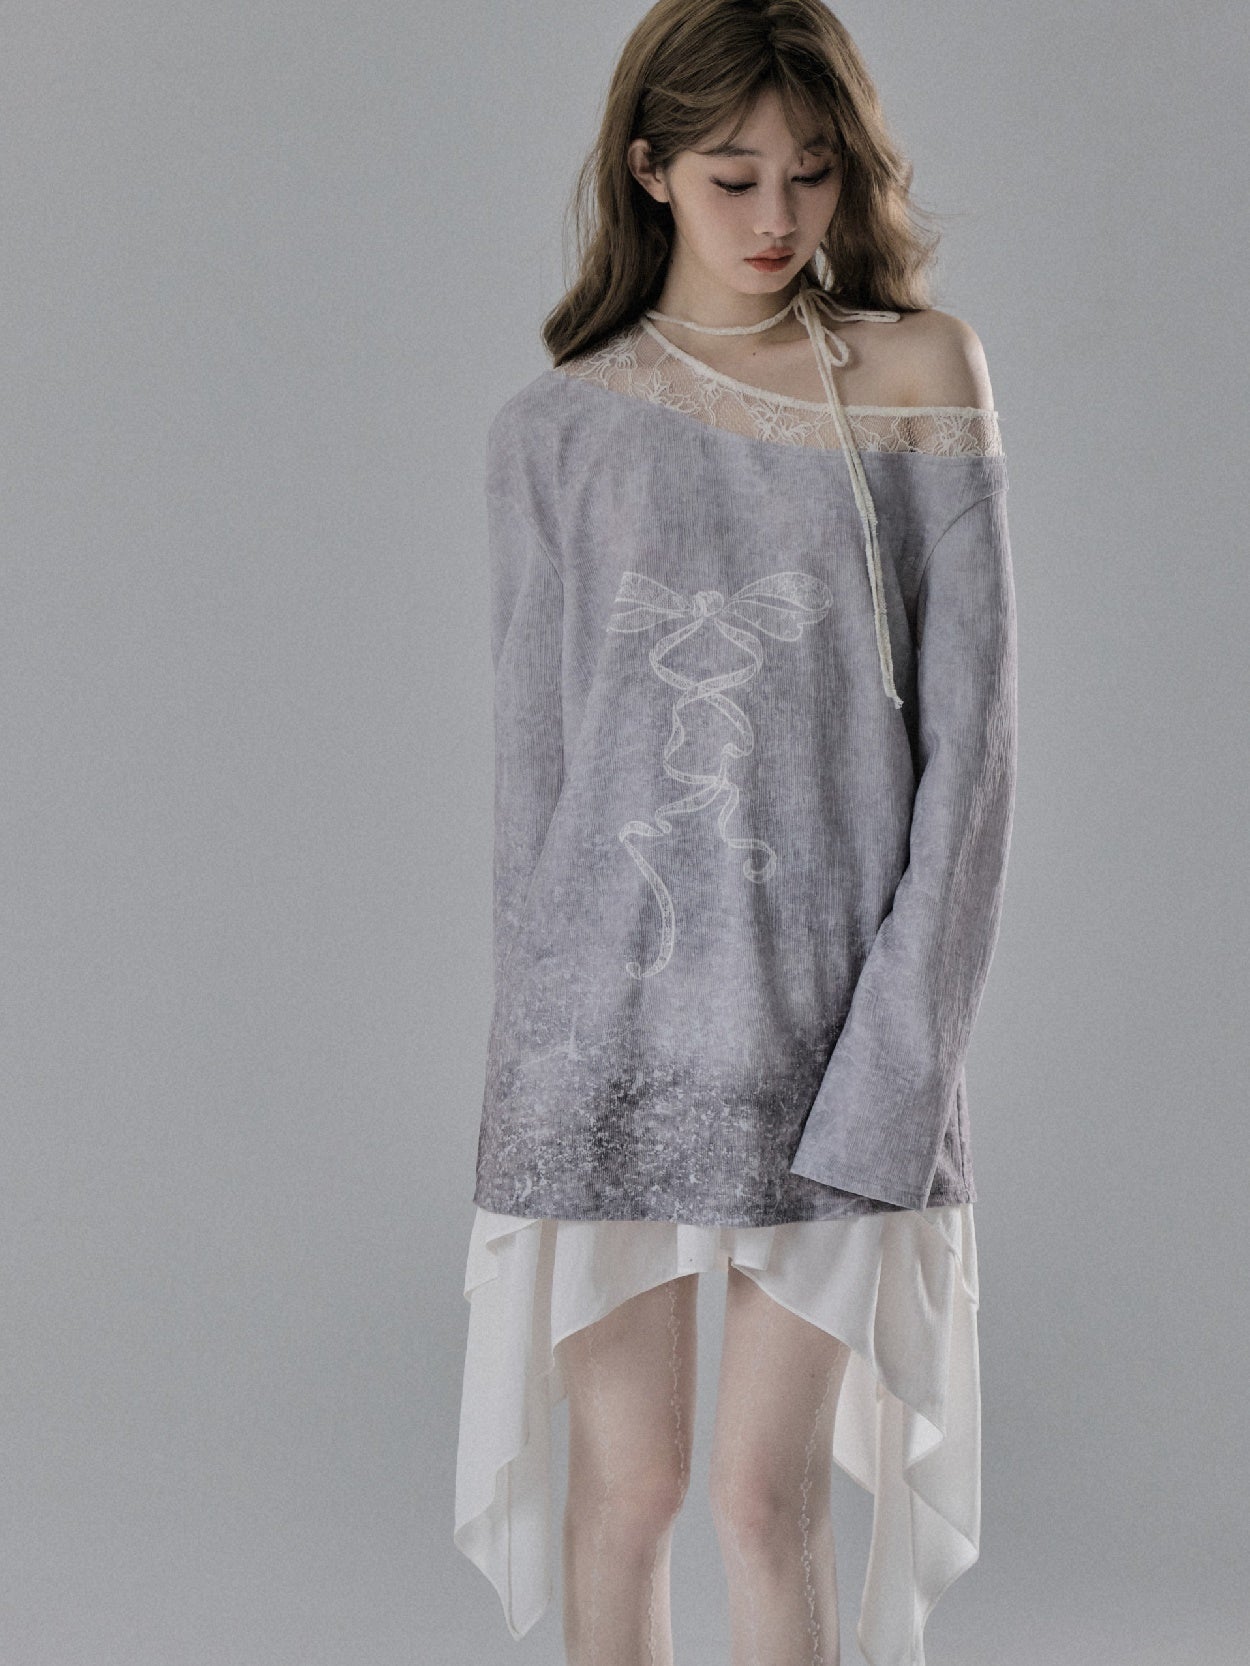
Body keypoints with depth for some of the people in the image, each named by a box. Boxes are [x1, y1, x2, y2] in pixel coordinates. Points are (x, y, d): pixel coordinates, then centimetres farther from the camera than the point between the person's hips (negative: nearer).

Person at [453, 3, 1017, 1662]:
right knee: (626, 1483, 7)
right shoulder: (558, 429, 4)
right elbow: (534, 746, 6)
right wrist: (539, 1037, 3)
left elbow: (969, 723, -1)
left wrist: (899, 1041, -8)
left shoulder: (923, 373, 3)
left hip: (834, 1008, -1)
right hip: (610, 1009, 1)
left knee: (768, 1496, 0)